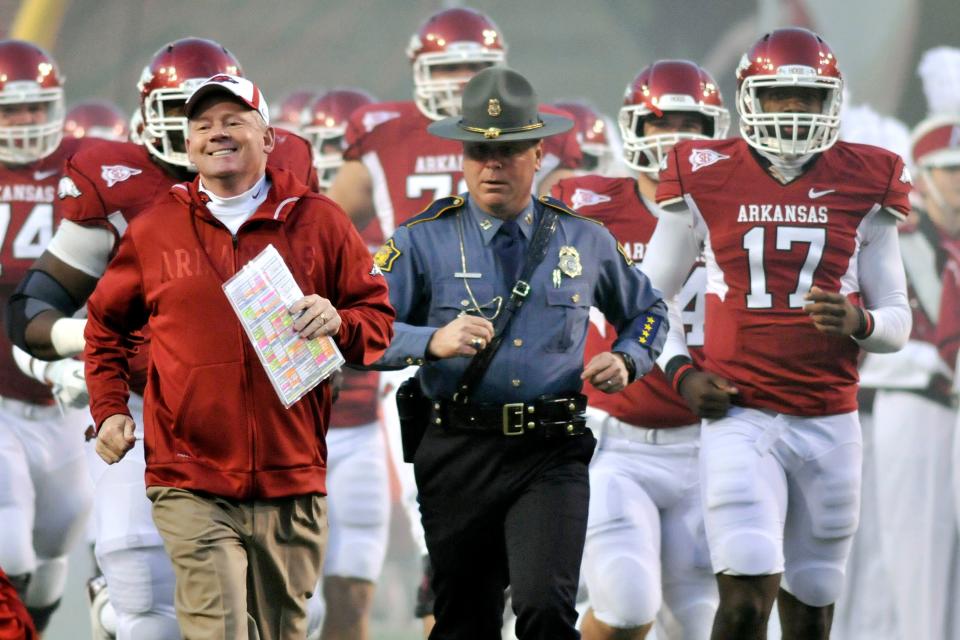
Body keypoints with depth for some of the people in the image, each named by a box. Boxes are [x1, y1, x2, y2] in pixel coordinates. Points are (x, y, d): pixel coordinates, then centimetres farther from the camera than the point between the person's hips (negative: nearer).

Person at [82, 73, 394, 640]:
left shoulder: (318, 221, 6)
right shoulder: (155, 230, 8)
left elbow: (378, 317, 9)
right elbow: (107, 325, 20)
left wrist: (338, 323, -13)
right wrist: (110, 410, 8)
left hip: (292, 483, 1)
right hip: (192, 484, -1)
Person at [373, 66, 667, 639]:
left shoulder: (586, 242, 10)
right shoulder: (422, 241, 3)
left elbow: (648, 311, 26)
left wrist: (626, 361, 5)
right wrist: (433, 342, -24)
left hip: (552, 458, 0)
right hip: (458, 457, 0)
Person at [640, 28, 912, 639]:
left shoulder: (862, 187, 5)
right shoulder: (707, 181, 1)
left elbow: (898, 321, 9)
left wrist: (858, 323, -14)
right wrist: (680, 370, -3)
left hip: (830, 424, 2)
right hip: (740, 420, -2)